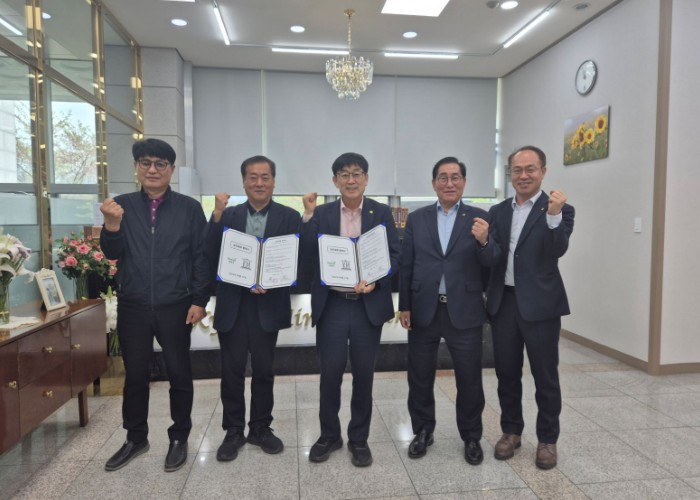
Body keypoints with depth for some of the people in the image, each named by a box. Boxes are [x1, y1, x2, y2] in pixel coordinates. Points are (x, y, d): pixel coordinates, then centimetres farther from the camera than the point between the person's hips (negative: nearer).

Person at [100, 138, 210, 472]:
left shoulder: (189, 208, -1)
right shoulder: (122, 205, 5)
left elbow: (201, 257, -2)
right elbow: (112, 253, -1)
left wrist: (199, 300, -8)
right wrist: (111, 224, -21)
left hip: (175, 306, -2)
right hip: (133, 307, 2)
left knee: (179, 375, 7)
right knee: (135, 375, 14)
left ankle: (179, 439, 25)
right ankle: (136, 438, 32)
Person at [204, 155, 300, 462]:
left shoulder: (289, 217, 0)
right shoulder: (228, 215, 5)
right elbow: (212, 257, -5)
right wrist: (217, 216, -15)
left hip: (268, 305, -1)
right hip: (232, 305, 1)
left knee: (263, 370, 12)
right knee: (232, 371, 9)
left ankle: (260, 428, 29)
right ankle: (233, 431, 26)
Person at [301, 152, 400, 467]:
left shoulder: (382, 213, 3)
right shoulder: (322, 213, 4)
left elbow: (395, 256, 0)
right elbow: (309, 255, -5)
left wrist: (375, 282, -17)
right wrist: (308, 216, -14)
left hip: (368, 304, 0)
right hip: (331, 305, 0)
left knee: (363, 374, 9)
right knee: (330, 372, 6)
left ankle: (359, 438, 27)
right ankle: (329, 435, 27)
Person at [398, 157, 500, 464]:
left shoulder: (479, 218, 1)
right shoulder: (416, 219, 5)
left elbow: (493, 262, -6)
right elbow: (406, 265, 4)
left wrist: (484, 241, -27)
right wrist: (404, 306, 0)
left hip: (464, 311, -1)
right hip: (423, 310, 2)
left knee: (469, 379, 10)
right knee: (420, 377, 12)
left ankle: (471, 437, 29)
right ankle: (423, 431, 31)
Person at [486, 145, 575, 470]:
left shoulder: (559, 210, -4)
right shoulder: (498, 211, 10)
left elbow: (557, 251, -20)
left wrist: (554, 216, -31)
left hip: (540, 304, -4)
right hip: (503, 302, 4)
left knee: (545, 376, 8)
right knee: (506, 373, 14)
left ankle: (547, 439, 25)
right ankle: (511, 430, 31)